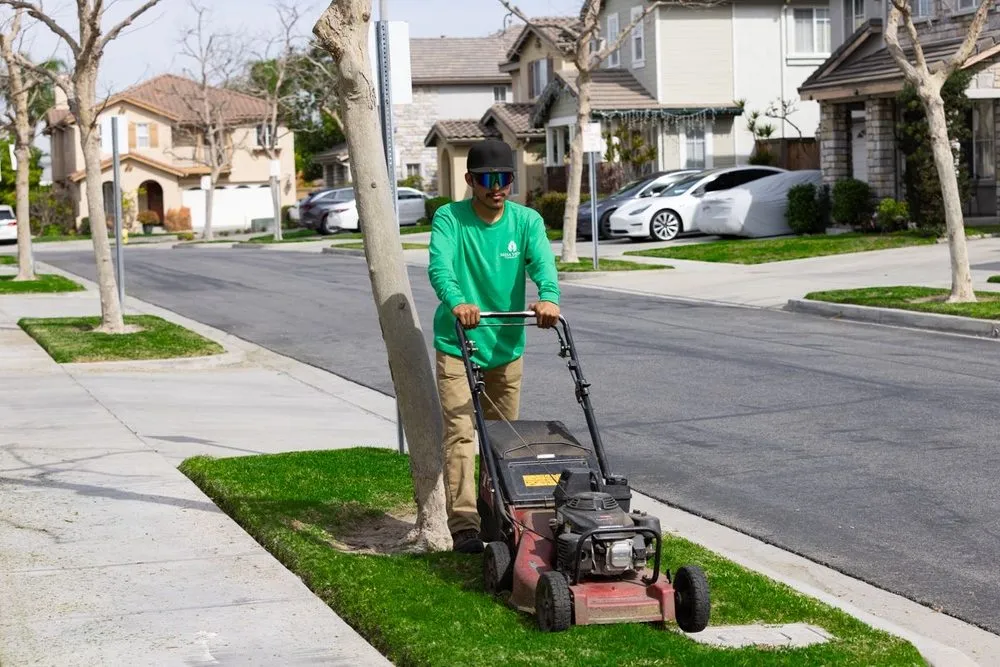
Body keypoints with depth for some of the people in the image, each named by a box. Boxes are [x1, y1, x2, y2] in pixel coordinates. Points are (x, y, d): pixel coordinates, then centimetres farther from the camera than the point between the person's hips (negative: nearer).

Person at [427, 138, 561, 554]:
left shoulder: (526, 221, 0)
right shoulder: (449, 218, -7)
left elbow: (542, 262, -18)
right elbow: (440, 266, -23)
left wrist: (549, 297, -39)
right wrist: (456, 302, -43)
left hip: (506, 347, 3)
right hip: (457, 345, -3)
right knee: (460, 433, -10)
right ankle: (464, 524, -12)